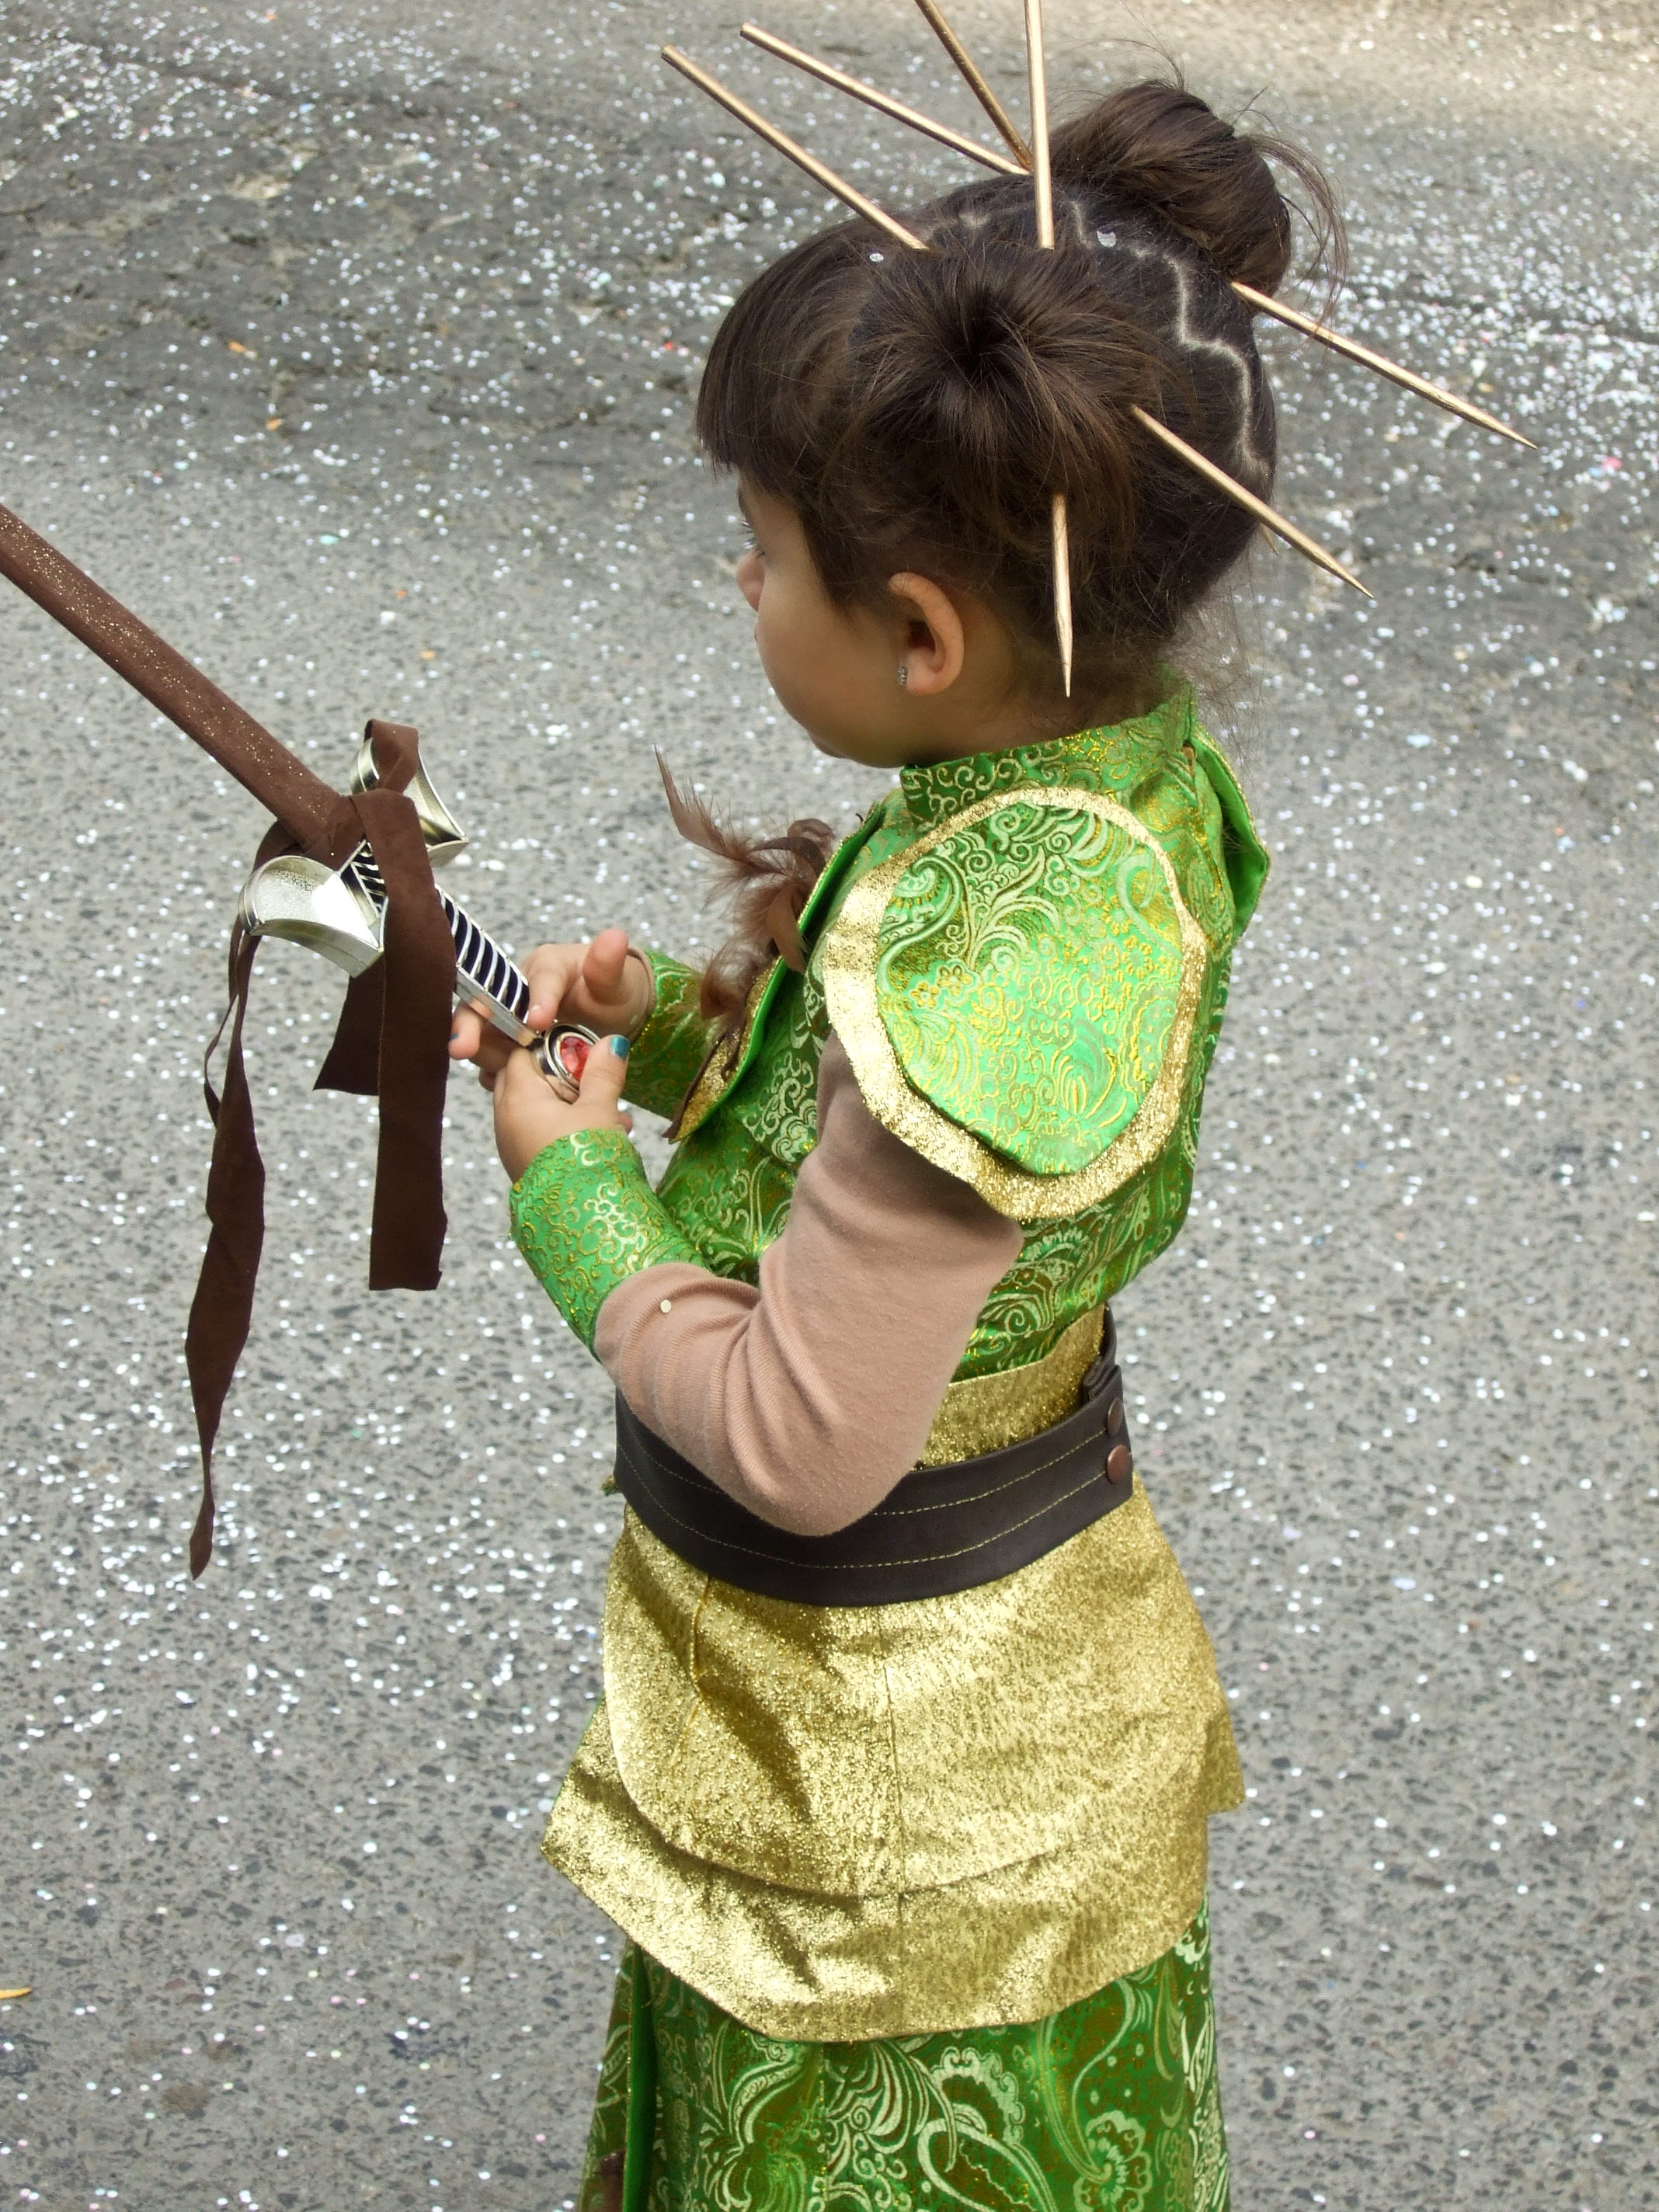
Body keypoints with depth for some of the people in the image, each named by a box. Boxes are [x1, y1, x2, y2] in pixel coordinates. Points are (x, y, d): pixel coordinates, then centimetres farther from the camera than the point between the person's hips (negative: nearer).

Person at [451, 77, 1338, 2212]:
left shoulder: (990, 969, -36)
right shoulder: (1127, 772, -8)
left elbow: (796, 1445, -29)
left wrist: (570, 1181, -15)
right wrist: (681, 1019, -4)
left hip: (909, 1764, -8)